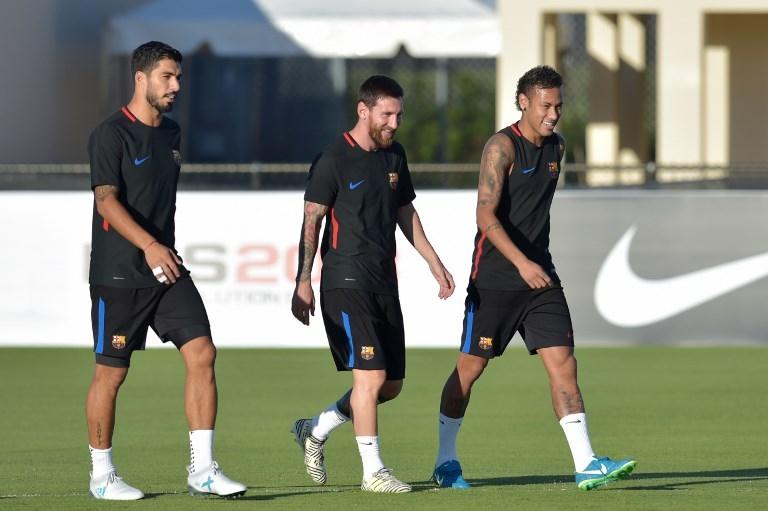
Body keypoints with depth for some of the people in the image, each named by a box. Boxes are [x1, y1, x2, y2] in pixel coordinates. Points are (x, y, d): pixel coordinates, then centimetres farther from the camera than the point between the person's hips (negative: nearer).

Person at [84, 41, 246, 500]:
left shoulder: (171, 134, 14)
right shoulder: (112, 134, -10)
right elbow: (106, 201, -20)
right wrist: (149, 246, -31)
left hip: (166, 269, 7)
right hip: (119, 273, -7)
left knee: (202, 354, -6)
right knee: (112, 372, 1)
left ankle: (202, 470, -4)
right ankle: (102, 475, 16)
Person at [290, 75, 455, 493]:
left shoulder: (394, 155, 12)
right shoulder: (333, 160, -9)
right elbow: (311, 223, -9)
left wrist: (434, 263, 18)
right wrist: (303, 284, -13)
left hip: (385, 282, 8)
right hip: (346, 282, -8)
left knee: (391, 385, 8)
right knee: (371, 375, -14)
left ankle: (314, 430, 25)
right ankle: (373, 471, -6)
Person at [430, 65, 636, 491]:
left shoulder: (555, 148, 11)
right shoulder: (502, 146, -12)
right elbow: (486, 216, -21)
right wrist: (521, 263, -29)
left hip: (540, 276, 6)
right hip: (494, 277, -6)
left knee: (562, 362, -6)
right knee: (470, 367, 3)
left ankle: (586, 464, -11)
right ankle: (445, 461, 18)